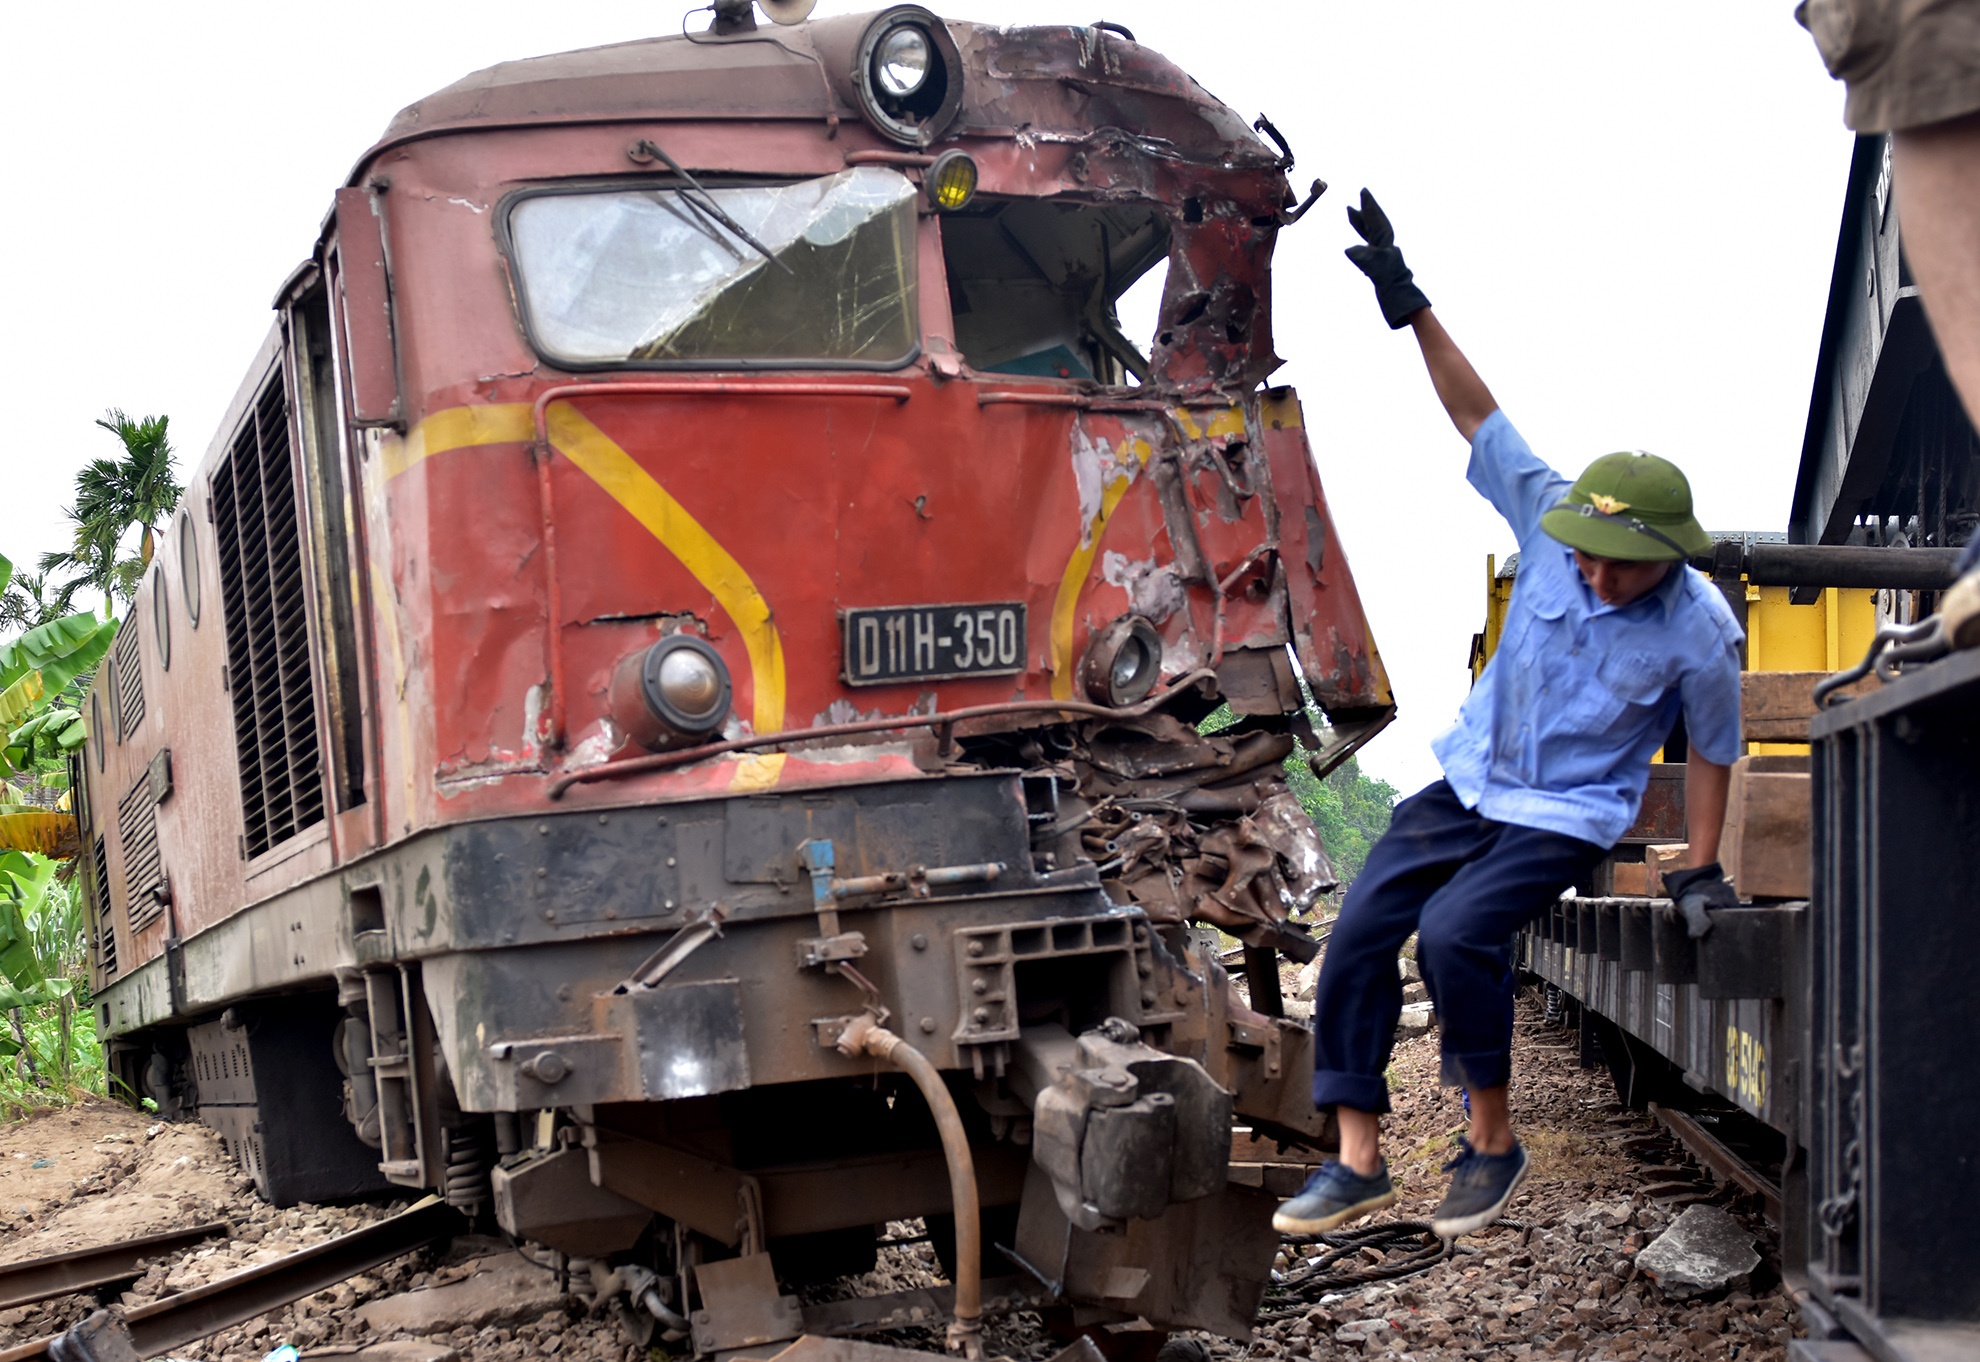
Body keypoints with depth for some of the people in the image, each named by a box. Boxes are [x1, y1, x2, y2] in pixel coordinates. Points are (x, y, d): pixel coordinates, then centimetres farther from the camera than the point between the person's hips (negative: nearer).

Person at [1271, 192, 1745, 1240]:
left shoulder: (1699, 629, -17)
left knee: (1457, 933, -27)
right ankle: (1358, 1161, -2)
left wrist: (1698, 871, 0)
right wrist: (1412, 310, -13)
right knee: (1361, 929, -8)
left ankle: (1492, 1143, -7)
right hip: (1471, 783, 5)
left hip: (1568, 817, -5)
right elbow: (1477, 416, -7)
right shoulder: (1551, 519, -10)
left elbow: (1712, 749, -3)